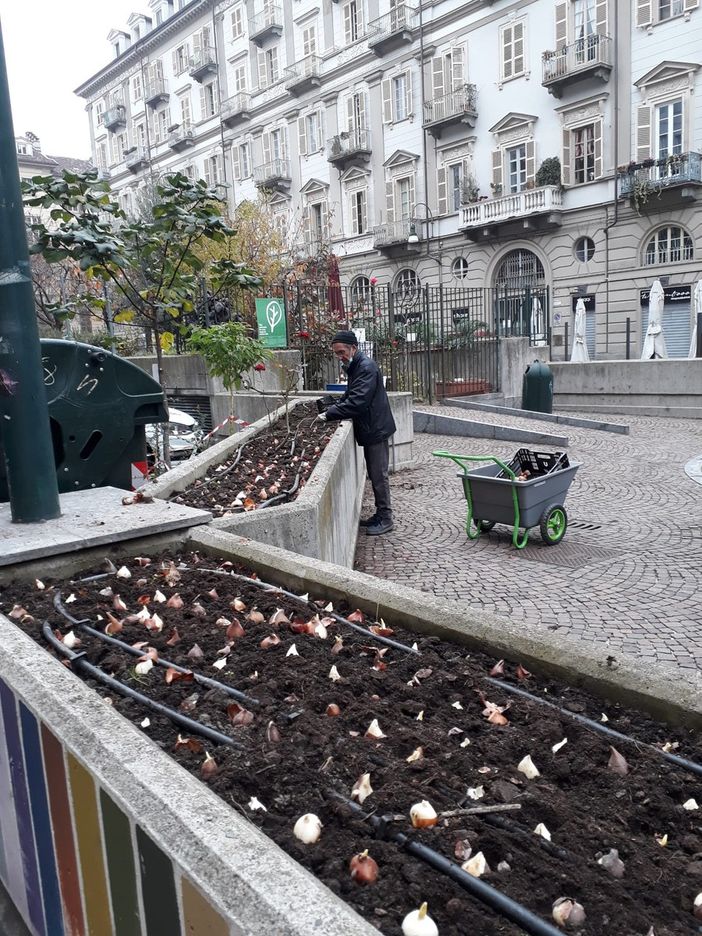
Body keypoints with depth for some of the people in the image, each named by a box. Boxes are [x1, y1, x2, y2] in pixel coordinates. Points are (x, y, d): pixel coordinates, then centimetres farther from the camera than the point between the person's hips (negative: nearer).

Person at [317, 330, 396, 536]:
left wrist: (330, 414, -23)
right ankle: (380, 514, 23)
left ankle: (385, 518, 6)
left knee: (379, 474, -3)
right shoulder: (355, 366, 14)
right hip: (369, 428, 10)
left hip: (376, 428, -10)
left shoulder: (366, 367, -19)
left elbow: (357, 402, -28)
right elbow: (349, 397, 22)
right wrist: (331, 407, 6)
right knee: (374, 474, 14)